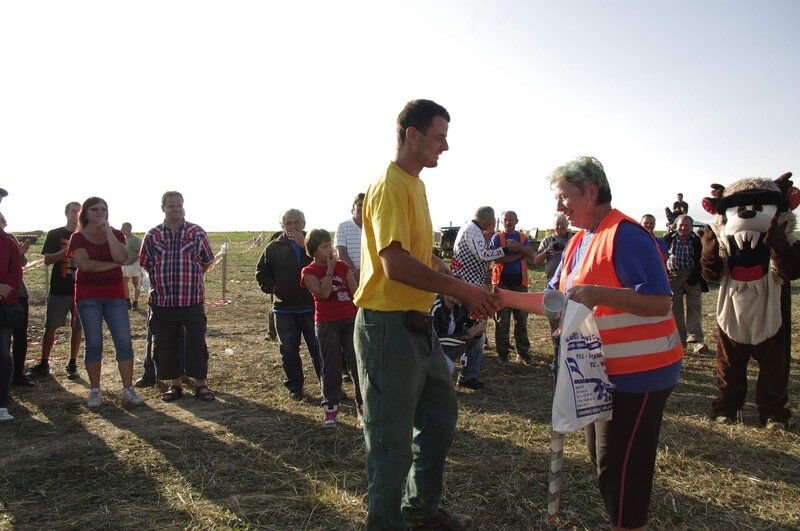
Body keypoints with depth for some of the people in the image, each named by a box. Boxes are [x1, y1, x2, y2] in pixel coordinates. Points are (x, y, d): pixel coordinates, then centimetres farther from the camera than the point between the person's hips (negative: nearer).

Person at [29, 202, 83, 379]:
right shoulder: (55, 234, 3)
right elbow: (47, 260, -5)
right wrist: (67, 250, -19)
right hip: (59, 289, -1)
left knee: (77, 327, 3)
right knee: (50, 326, 3)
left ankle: (72, 364, 11)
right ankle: (44, 363, 12)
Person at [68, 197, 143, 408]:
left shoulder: (116, 234, 6)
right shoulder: (78, 237, 0)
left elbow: (121, 257, -15)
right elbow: (84, 264, -15)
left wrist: (107, 230, -15)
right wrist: (112, 265, -10)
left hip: (115, 294, 2)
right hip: (88, 296, -2)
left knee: (124, 341, -5)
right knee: (93, 343, 1)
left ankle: (128, 390, 0)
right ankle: (95, 391, 11)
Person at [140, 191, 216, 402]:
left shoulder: (197, 232, 1)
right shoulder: (152, 235, 4)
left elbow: (206, 262, 8)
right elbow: (146, 264, 12)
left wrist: (191, 279, 9)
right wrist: (162, 282, 10)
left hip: (192, 300, -2)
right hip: (162, 301, 2)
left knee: (197, 343, 2)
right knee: (166, 345, 8)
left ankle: (201, 384, 14)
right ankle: (174, 385, 22)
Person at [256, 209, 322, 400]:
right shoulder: (274, 248, 5)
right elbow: (262, 274, 9)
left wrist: (305, 246, -21)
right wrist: (273, 288, -7)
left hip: (311, 307, -1)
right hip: (284, 309, 2)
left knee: (319, 349, 3)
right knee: (289, 351, 9)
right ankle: (294, 386, 21)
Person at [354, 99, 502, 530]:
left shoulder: (415, 185, 14)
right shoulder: (390, 185, -15)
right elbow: (396, 264, -25)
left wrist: (470, 291, 7)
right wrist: (462, 289, -18)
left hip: (418, 325, 10)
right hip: (389, 327, -10)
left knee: (441, 415, 22)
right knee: (393, 438, 3)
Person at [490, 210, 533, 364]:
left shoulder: (523, 237, 10)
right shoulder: (497, 237, 1)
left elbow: (531, 254, -6)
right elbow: (497, 258, -13)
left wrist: (518, 246, -22)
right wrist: (519, 255, -12)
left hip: (520, 281, 3)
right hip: (502, 282, -3)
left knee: (521, 318, 6)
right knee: (502, 319, 3)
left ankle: (523, 352, 13)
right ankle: (502, 352, 11)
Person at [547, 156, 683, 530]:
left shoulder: (625, 235, -20)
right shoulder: (579, 241, 9)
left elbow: (660, 303, -25)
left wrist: (599, 294, -37)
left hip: (638, 373, -10)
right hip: (601, 370, 10)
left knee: (619, 466, -1)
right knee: (602, 458, 20)